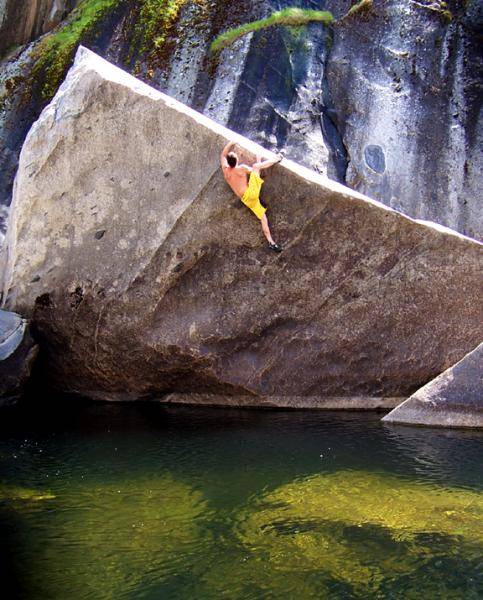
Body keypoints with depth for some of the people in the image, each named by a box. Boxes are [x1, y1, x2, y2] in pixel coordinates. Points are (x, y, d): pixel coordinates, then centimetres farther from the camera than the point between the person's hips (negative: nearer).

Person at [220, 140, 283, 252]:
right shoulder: (242, 168, -12)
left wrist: (229, 144, 31)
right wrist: (259, 161, 20)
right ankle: (277, 159, 14)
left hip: (246, 200, 6)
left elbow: (223, 155, 22)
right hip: (251, 192, -6)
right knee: (256, 166, -1)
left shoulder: (225, 169, 4)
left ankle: (271, 242, 4)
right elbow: (254, 170, 6)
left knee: (263, 218, 10)